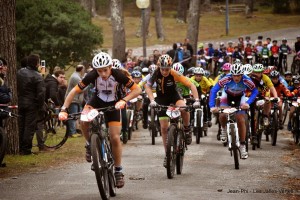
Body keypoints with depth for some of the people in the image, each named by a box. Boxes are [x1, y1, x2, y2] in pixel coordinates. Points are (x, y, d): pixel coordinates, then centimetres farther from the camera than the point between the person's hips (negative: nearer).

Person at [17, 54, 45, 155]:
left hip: (19, 103, 5)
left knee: (20, 125, 12)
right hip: (31, 105, -5)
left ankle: (19, 147, 16)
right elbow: (41, 93, -17)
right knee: (29, 126, 0)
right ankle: (26, 149, 0)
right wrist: (40, 106, -6)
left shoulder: (19, 72, 3)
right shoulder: (37, 77, -15)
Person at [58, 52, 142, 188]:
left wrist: (123, 100, -39)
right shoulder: (93, 75, -26)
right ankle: (89, 145, -2)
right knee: (83, 120, -31)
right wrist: (64, 109, -33)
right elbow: (75, 91, -23)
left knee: (115, 138, -10)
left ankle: (118, 170, 8)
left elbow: (137, 90, -24)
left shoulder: (117, 75, -28)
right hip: (97, 101, 1)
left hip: (113, 104, -1)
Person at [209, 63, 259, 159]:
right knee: (222, 115, -24)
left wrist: (248, 103, -34)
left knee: (241, 120, -10)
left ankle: (242, 146, 1)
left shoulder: (246, 80, -33)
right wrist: (212, 106, -42)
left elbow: (255, 91, -19)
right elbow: (213, 91, -33)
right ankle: (224, 129, 11)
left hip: (240, 98, 0)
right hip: (227, 96, 0)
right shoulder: (226, 79, -36)